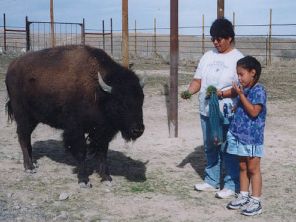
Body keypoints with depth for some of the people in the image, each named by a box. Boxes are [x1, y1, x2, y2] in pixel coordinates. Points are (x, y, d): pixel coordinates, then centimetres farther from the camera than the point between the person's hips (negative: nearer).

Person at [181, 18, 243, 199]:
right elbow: (198, 80, 8)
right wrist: (189, 91, -12)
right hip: (206, 112, 6)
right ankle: (212, 181, 29)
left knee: (228, 150, 0)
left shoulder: (238, 58, -6)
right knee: (210, 148, 15)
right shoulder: (208, 56, 10)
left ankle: (231, 185, 12)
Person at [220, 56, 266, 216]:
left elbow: (254, 112, -22)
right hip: (239, 135, 8)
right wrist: (220, 93, 11)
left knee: (253, 168, 0)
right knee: (242, 167, 14)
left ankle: (256, 201, 7)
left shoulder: (259, 91, -15)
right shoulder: (243, 88, 8)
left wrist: (241, 95, -21)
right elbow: (233, 92, 29)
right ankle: (243, 196, 25)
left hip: (252, 137, -7)